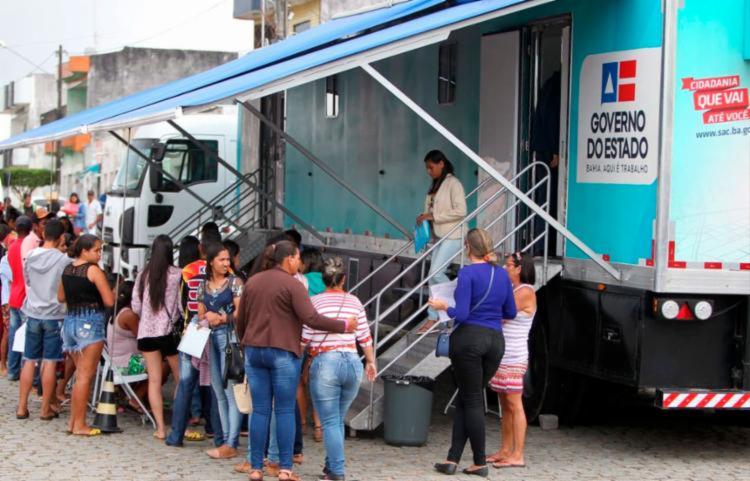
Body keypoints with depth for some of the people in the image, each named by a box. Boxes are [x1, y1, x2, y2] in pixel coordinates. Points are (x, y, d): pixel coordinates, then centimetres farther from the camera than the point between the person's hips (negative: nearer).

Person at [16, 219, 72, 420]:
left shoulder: (31, 256, 1)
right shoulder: (64, 260, -13)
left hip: (33, 314, 4)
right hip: (54, 316, -4)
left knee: (29, 361, 10)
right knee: (49, 362, 2)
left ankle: (22, 407, 11)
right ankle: (46, 408, 6)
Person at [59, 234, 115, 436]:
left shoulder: (67, 269, 9)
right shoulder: (93, 270, -12)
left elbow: (61, 297, 21)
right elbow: (109, 301, -14)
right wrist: (112, 291, 5)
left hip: (70, 319, 7)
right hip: (90, 322, -7)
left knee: (80, 373, 16)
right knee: (86, 375, -3)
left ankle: (73, 421, 17)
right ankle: (79, 425, -2)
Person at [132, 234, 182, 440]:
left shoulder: (143, 274, 1)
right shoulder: (176, 275, -9)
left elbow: (135, 306, 5)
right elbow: (182, 306, -7)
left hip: (146, 332, 3)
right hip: (169, 331, -3)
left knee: (154, 380, 5)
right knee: (180, 379, 10)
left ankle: (160, 428, 3)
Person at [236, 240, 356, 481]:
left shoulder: (252, 282, 11)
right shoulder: (293, 285, -8)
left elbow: (240, 320, 16)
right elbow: (311, 318, -17)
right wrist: (344, 326, -10)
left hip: (254, 351, 5)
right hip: (283, 352, -5)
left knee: (259, 410, 7)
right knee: (285, 411, 2)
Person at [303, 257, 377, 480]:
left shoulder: (315, 302, -3)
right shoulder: (354, 302, 7)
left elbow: (305, 338, -5)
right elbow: (365, 337, 9)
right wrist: (371, 362, 23)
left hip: (325, 362, -4)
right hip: (353, 362, 4)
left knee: (330, 422, 0)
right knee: (338, 420, 16)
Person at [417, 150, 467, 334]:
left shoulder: (453, 184, -11)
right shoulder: (435, 185, 15)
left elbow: (460, 211, -19)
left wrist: (434, 216, -19)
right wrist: (425, 218, 3)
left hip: (452, 236, -9)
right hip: (439, 236, 9)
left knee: (436, 273, -16)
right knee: (434, 277, 6)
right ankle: (433, 317, 11)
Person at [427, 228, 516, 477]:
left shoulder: (468, 273, -9)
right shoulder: (502, 273, 9)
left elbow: (461, 314, -14)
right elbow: (510, 312, 14)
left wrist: (443, 307, 4)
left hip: (469, 338, -5)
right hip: (495, 341, 5)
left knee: (472, 400, 3)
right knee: (465, 399, 12)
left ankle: (480, 463, 6)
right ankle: (453, 458, 6)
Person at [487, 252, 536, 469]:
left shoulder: (525, 292, -11)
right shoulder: (512, 290, 17)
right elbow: (500, 317, 13)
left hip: (514, 358, -9)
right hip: (502, 356, 9)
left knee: (514, 404, -8)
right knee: (505, 404, 10)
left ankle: (517, 455, -8)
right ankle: (505, 451, 14)